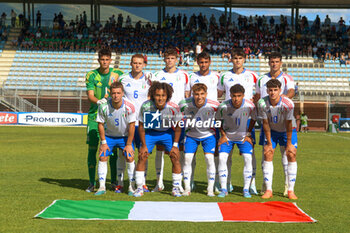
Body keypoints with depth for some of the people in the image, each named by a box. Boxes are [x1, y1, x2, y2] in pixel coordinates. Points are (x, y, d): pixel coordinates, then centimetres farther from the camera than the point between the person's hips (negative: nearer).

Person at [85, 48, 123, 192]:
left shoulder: (118, 73, 4)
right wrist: (98, 101, -25)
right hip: (95, 115, -1)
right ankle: (91, 183, 4)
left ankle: (114, 181, 15)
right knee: (92, 148, -3)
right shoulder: (91, 75, 1)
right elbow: (90, 96, -5)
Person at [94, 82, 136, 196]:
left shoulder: (129, 107, -24)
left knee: (130, 158, -12)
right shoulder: (103, 106, -22)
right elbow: (100, 124, -9)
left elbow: (131, 126, -15)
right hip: (109, 136, 1)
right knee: (102, 157, -9)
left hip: (125, 136, -1)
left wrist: (128, 144, -13)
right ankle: (102, 187, -1)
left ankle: (132, 186, 0)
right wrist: (103, 142, -8)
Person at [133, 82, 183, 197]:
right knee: (142, 157, -10)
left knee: (175, 157, -12)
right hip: (150, 132, 0)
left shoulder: (173, 107, -24)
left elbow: (177, 127, -8)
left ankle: (176, 188, 3)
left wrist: (175, 145, -9)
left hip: (168, 133, 0)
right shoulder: (146, 106, -25)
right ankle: (139, 188, 3)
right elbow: (141, 126, -10)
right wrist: (144, 145, -9)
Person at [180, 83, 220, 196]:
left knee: (209, 158, -11)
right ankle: (187, 188, 6)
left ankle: (210, 189, 0)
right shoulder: (185, 104, -23)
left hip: (208, 135, -1)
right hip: (191, 135, 1)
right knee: (187, 159, -6)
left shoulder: (213, 105, -24)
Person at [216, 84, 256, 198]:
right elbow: (218, 120, -3)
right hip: (227, 136, 0)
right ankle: (223, 189, -5)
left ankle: (246, 189, -3)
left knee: (248, 159, -14)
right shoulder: (223, 106, -23)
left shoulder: (250, 106, -21)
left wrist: (248, 134, -3)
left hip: (243, 136, 0)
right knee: (222, 158, -14)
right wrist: (223, 135, -6)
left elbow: (253, 119, 0)